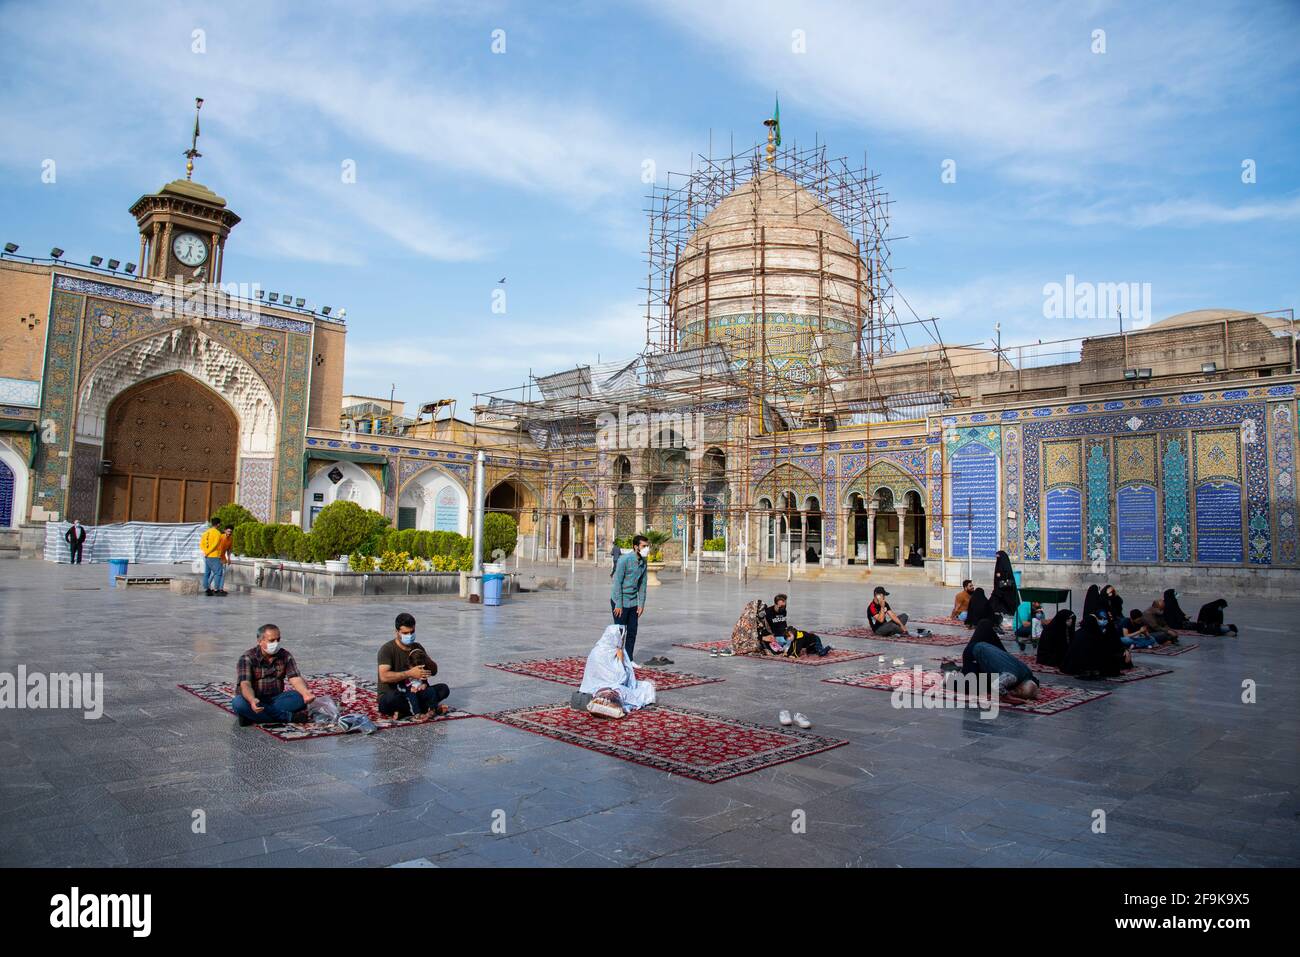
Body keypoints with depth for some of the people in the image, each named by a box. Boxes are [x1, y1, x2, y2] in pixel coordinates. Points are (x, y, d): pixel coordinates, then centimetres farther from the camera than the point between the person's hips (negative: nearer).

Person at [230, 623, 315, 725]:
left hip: (276, 699, 3)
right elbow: (245, 684, -24)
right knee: (238, 703, -35)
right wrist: (252, 700, -47)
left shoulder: (285, 656, 0)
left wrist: (305, 692, -33)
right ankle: (287, 716, -30)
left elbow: (295, 678, -10)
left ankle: (252, 716, -27)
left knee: (301, 697, -23)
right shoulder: (247, 658, -11)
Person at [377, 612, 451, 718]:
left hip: (413, 693, 5)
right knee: (391, 699, -40)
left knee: (444, 689, -13)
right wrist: (409, 673, -31)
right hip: (391, 696, -5)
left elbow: (434, 671, 6)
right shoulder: (387, 649, -12)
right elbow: (384, 677, -26)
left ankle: (404, 711, -19)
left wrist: (426, 660, -14)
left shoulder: (417, 647, 6)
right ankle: (433, 708, -24)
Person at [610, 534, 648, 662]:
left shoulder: (643, 562, 4)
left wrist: (641, 603, 5)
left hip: (633, 602, 7)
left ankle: (629, 659, 19)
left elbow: (642, 584, 9)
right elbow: (617, 582, -18)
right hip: (620, 601, -7)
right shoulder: (624, 560, -17)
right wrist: (618, 604, -18)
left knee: (632, 632, 9)